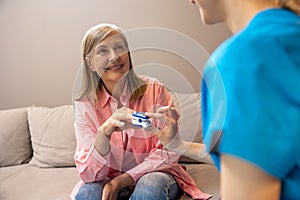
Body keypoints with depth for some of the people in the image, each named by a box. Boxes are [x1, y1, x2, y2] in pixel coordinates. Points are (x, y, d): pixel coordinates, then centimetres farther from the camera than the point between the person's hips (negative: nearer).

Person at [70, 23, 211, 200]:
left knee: (150, 185, -34)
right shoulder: (84, 104, -8)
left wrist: (120, 181, -19)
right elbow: (89, 174, -15)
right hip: (110, 181, 1)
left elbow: (168, 153, -9)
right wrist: (105, 131, -34)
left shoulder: (154, 90, -10)